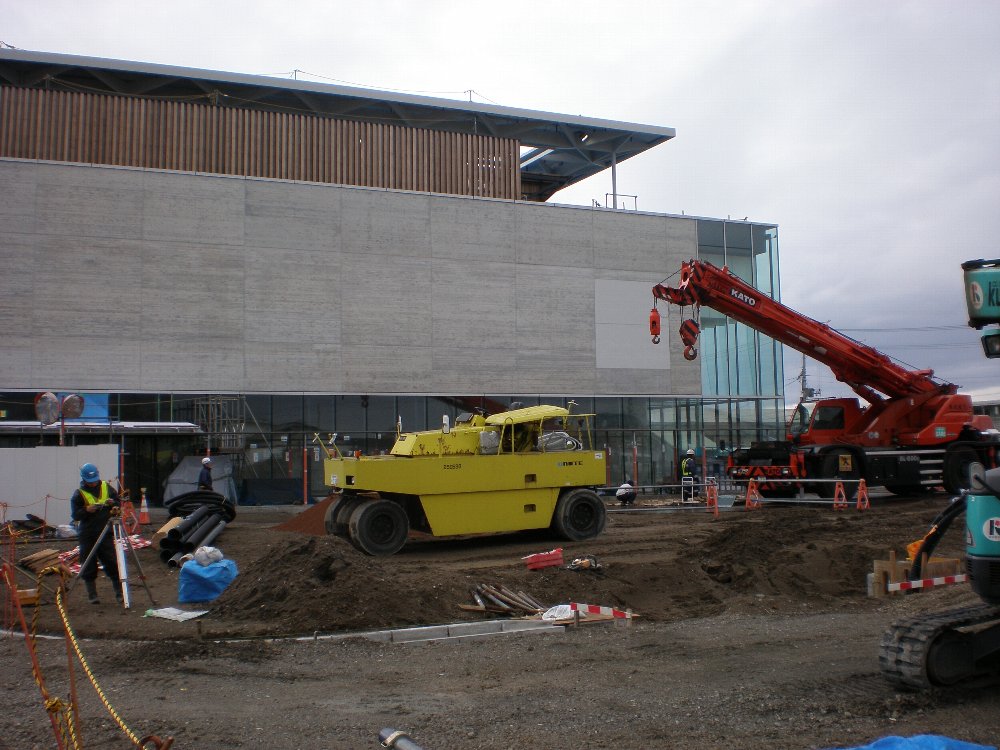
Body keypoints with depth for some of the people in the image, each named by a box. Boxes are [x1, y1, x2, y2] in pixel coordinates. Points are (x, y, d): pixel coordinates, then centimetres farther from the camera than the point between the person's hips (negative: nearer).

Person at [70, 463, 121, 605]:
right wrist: (86, 510, -23)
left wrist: (113, 504, -8)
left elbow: (119, 502, 14)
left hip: (106, 534, 1)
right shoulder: (79, 494, -2)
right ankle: (92, 595, 14)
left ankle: (119, 593, 5)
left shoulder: (106, 487, 5)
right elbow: (75, 515, -6)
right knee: (89, 567, 4)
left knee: (113, 565, -1)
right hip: (87, 536, -1)